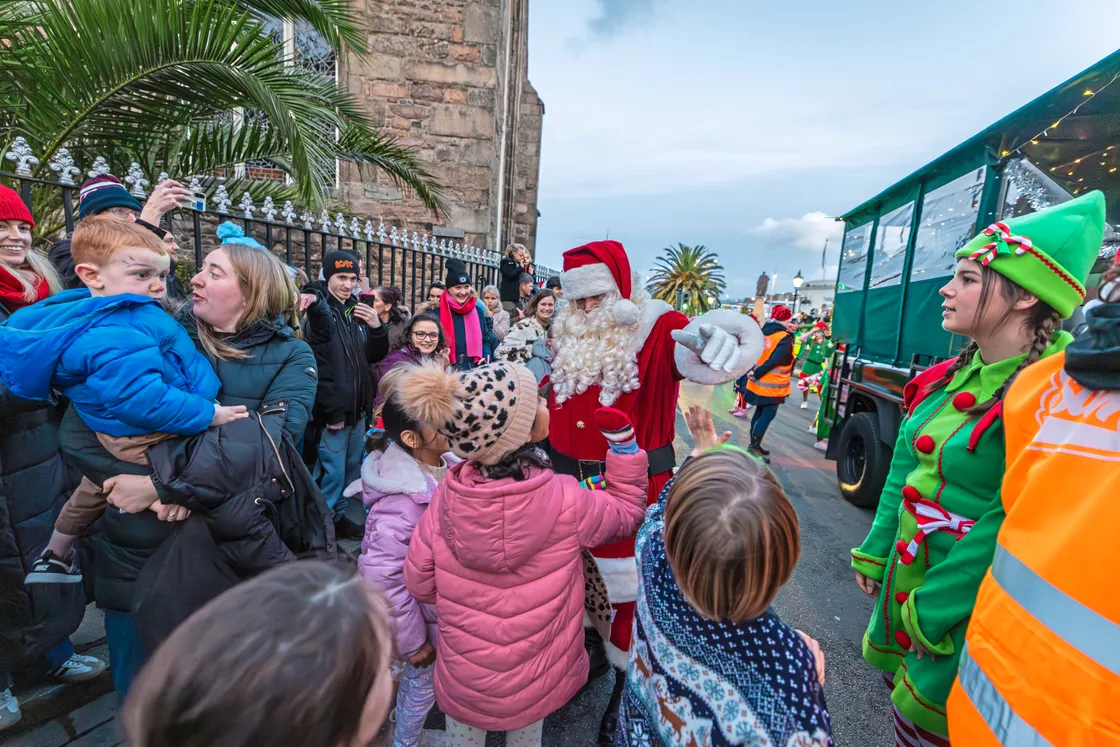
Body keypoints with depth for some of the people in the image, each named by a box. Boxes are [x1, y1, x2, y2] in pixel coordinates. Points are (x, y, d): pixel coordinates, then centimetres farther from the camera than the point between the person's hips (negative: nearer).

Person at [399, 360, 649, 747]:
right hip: (534, 684, -1)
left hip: (462, 679, 1)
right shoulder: (566, 501, -30)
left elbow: (420, 582, -9)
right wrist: (624, 440, -10)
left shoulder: (448, 494, -23)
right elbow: (628, 512, -9)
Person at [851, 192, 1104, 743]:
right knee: (897, 679, 24)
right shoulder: (952, 377, 0)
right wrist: (875, 552, 8)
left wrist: (931, 609, -16)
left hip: (972, 598, -6)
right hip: (908, 569, 6)